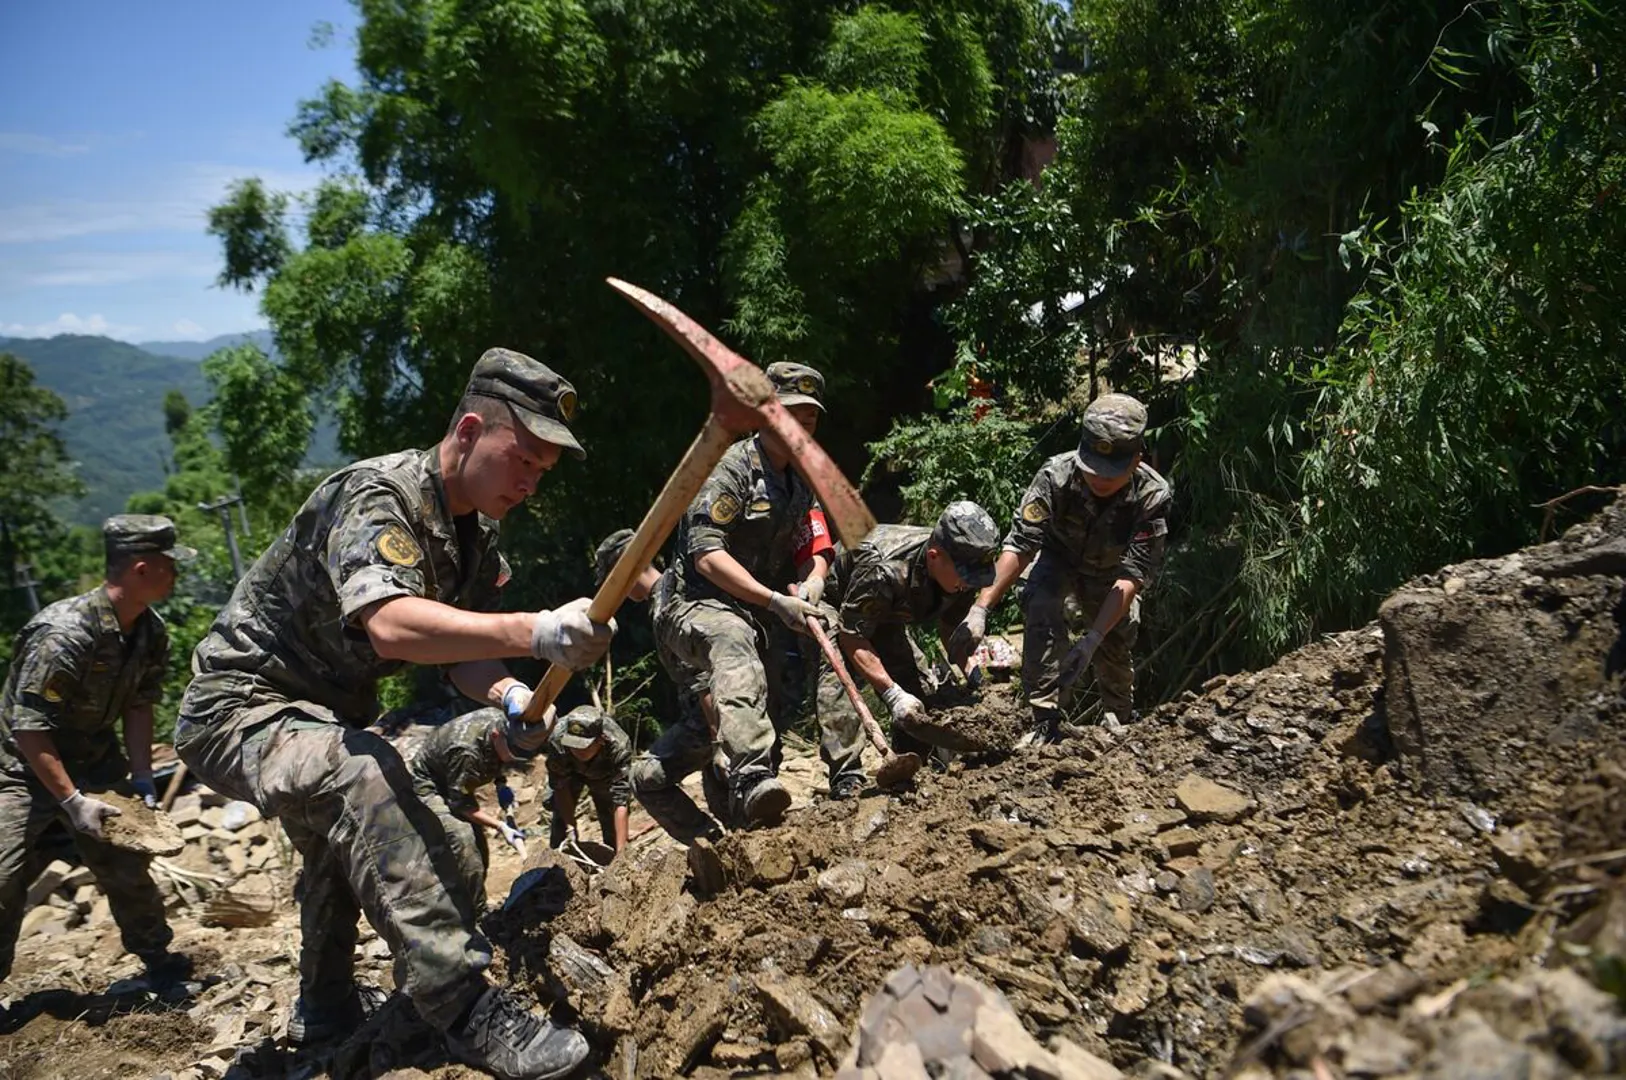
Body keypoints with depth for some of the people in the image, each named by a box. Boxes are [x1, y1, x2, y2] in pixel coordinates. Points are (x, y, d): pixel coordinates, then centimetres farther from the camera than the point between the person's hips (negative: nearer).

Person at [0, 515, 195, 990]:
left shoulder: (151, 632, -7)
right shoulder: (65, 632, -30)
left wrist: (142, 780, -7)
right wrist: (72, 801, -26)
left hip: (94, 762, 6)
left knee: (128, 867, 8)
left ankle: (160, 964, 22)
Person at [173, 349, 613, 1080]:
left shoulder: (472, 536, 1)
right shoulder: (374, 496, -27)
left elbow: (460, 648, -1)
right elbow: (390, 627, -45)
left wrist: (513, 699, -23)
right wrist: (534, 633, -58)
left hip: (323, 711, 10)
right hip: (238, 710, -10)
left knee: (350, 832, 27)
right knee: (365, 779, -36)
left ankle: (324, 1012, 52)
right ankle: (466, 1009, -36)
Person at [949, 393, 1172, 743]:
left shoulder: (1153, 496, -34)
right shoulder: (1057, 475, -36)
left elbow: (1132, 575, -34)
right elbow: (1019, 544, -38)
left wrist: (1091, 639, -44)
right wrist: (979, 610, -47)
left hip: (1110, 573, 1)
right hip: (1060, 559, -1)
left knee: (1117, 649, 1)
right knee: (1040, 605, -29)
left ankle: (1117, 724, 35)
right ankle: (1046, 721, -22)